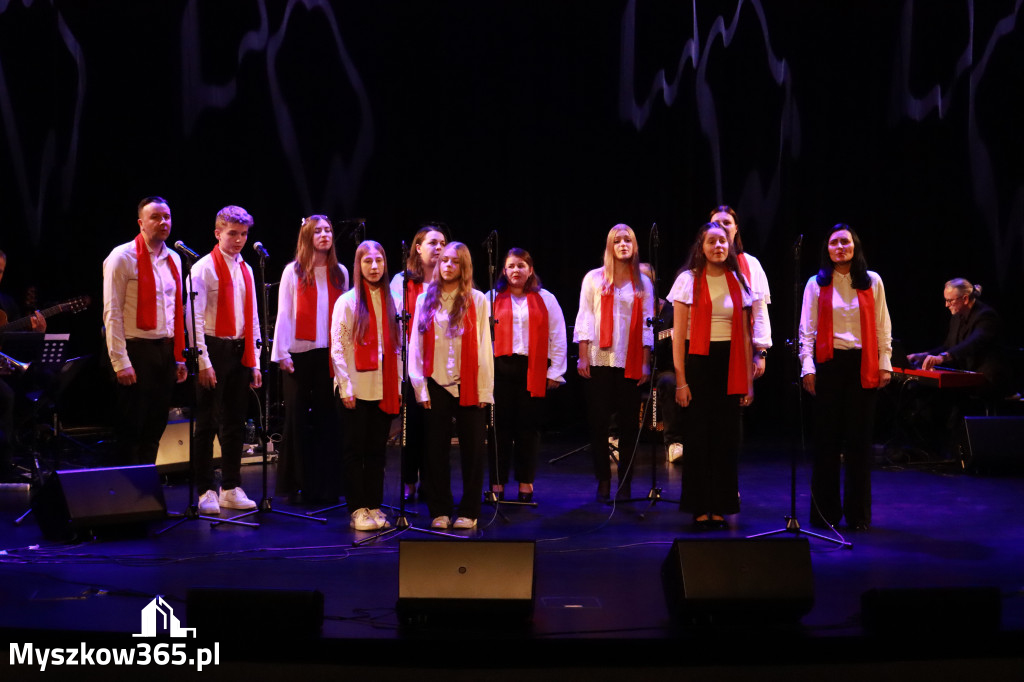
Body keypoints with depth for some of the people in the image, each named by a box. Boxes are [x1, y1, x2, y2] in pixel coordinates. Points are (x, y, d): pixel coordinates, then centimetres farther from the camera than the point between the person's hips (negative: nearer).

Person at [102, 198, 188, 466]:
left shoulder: (174, 259, 12)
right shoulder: (123, 257, -8)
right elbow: (112, 313, -11)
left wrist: (179, 356, 12)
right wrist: (120, 361, -16)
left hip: (166, 351, 6)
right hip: (136, 351, -6)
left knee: (154, 429, 12)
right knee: (130, 432, 0)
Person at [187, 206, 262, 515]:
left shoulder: (246, 270, 14)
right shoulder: (204, 268, -6)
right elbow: (195, 318, -11)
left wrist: (254, 361, 12)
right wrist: (203, 361, -16)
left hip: (239, 351, 6)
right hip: (214, 349, -6)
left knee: (235, 422, 11)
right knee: (207, 423, -2)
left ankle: (231, 489, 19)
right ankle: (206, 492, 6)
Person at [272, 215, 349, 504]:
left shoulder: (340, 273, 10)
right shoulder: (293, 271, 2)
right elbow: (284, 313, -1)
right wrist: (282, 352, -7)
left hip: (331, 354, 2)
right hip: (300, 353, -2)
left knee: (328, 417, 2)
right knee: (298, 417, 2)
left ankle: (327, 484, 9)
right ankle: (298, 483, 10)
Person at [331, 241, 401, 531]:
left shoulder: (390, 302, 10)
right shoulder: (347, 302, -2)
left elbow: (397, 348, 10)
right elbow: (337, 348, -5)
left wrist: (398, 386, 5)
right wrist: (346, 386, -11)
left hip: (384, 389, 4)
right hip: (356, 389, -4)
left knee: (377, 449, 9)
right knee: (354, 449, 3)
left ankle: (374, 506, 17)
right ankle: (357, 510, 10)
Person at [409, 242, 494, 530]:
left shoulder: (477, 300, 2)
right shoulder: (426, 300, 7)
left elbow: (483, 345, 0)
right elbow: (416, 346, 7)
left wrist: (484, 389, -5)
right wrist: (420, 387, 0)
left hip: (469, 386, -1)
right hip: (436, 385, 2)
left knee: (472, 449, 3)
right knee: (436, 450, 5)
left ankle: (468, 511, 14)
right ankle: (440, 511, 16)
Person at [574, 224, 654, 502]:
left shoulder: (643, 283, 9)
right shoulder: (594, 278, 6)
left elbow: (647, 325, 7)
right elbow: (584, 318, 3)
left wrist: (646, 362, 0)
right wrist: (583, 356, -5)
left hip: (630, 363, 1)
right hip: (599, 361, -1)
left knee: (628, 422, 2)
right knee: (598, 421, 2)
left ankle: (625, 483, 11)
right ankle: (603, 482, 11)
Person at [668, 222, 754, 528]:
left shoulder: (738, 282, 9)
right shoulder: (688, 280, 0)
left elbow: (744, 334, 10)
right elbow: (678, 333, -4)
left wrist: (748, 380, 6)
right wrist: (680, 380, -10)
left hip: (730, 365, 3)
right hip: (697, 363, -3)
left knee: (727, 438, 4)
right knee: (697, 437, 1)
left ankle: (720, 507, 14)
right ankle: (699, 508, 11)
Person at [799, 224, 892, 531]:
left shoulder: (872, 282, 9)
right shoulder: (816, 284, 5)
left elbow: (882, 327, 8)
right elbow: (807, 330, 3)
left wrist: (885, 364, 2)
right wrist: (807, 366, -6)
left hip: (863, 366, 1)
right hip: (829, 364, -1)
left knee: (859, 439, 3)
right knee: (827, 439, 2)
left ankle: (858, 513, 12)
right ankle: (825, 512, 11)